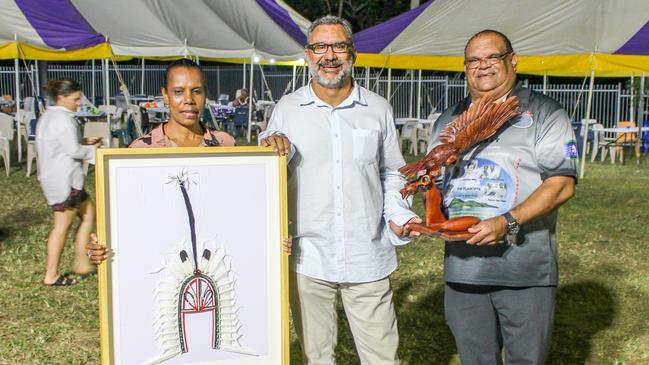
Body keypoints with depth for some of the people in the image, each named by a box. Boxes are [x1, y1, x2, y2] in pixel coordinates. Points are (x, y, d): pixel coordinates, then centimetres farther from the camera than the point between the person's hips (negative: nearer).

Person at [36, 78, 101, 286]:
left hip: (52, 177, 10)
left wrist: (84, 143, 14)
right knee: (62, 225, -2)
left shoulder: (48, 116, 15)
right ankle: (51, 275, 5)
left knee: (88, 213, 15)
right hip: (65, 179, -10)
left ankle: (81, 262, 17)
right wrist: (93, 149, -2)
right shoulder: (64, 119, -16)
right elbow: (74, 151, -20)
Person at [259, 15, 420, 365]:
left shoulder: (378, 109, 5)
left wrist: (399, 215, -2)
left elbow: (391, 173, 14)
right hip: (308, 257, 0)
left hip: (368, 258, 0)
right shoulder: (286, 109, 2)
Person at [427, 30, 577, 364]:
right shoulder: (449, 120, 15)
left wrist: (508, 222, -21)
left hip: (525, 271, -4)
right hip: (461, 266, 5)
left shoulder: (543, 114, -1)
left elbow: (562, 184, -10)